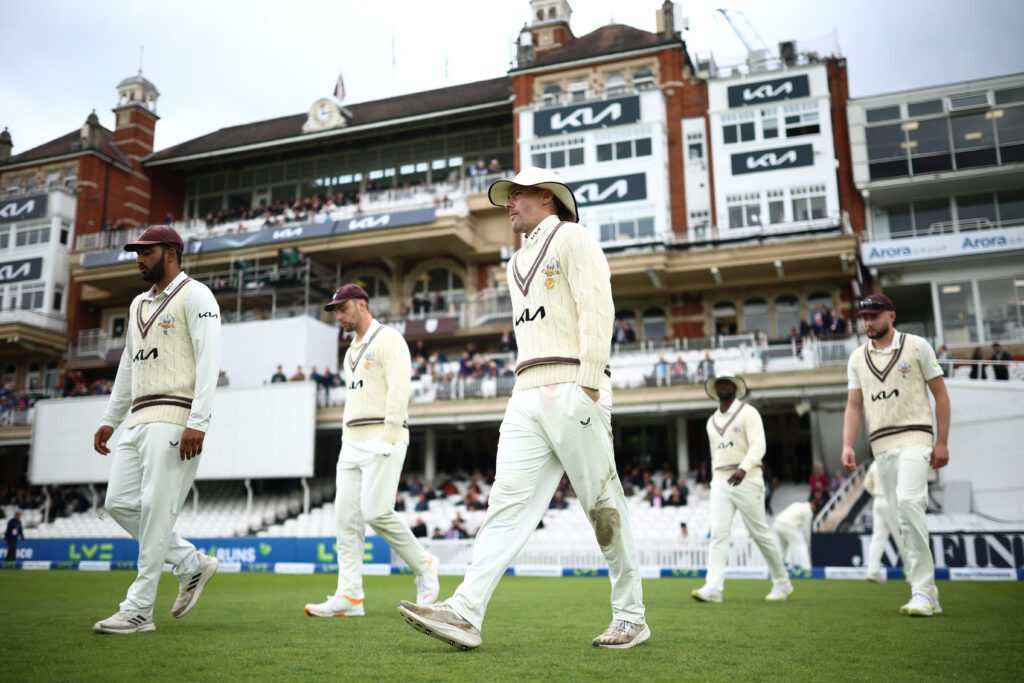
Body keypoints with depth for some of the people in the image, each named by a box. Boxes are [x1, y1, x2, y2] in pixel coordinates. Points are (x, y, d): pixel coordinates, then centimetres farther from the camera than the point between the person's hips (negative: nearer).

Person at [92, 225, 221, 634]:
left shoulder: (194, 296, -4)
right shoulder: (139, 304, 23)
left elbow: (209, 360, -14)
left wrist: (197, 423, -22)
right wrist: (109, 420, 20)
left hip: (174, 419, -9)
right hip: (138, 420, 9)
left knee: (155, 509, -8)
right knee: (120, 503, 4)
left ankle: (139, 610, -1)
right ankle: (192, 565, 17)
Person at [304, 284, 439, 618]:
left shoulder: (388, 339, -5)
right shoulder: (352, 351, 23)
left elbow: (399, 390, -15)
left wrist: (388, 438, -21)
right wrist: (346, 440, 15)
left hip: (382, 439, -9)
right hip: (352, 443, 9)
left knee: (376, 512, -16)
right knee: (346, 517, 1)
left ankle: (424, 566, 5)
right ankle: (350, 596, 1)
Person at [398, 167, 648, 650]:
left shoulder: (572, 238, 4)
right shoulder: (517, 263, 28)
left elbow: (597, 310, -9)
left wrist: (589, 383, -18)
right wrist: (525, 389, 14)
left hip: (572, 388, -7)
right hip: (527, 395, 7)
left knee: (604, 506, -1)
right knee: (508, 501, -5)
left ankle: (631, 618, 11)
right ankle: (465, 613, -12)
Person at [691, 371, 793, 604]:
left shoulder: (748, 412, -2)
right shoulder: (711, 422, 17)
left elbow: (758, 446, -14)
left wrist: (743, 469, -29)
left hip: (746, 479, -5)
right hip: (720, 482, 5)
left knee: (760, 534, 2)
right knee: (718, 534, -8)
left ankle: (782, 584, 19)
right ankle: (713, 588, -16)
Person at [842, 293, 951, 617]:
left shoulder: (916, 346, 3)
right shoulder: (858, 357, 13)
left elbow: (941, 395, 3)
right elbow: (854, 405, 11)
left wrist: (942, 442, -4)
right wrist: (847, 444, -3)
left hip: (915, 436, -5)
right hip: (881, 444, 5)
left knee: (908, 501, -24)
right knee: (903, 517, 4)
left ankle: (922, 591, -20)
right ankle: (927, 596, 11)